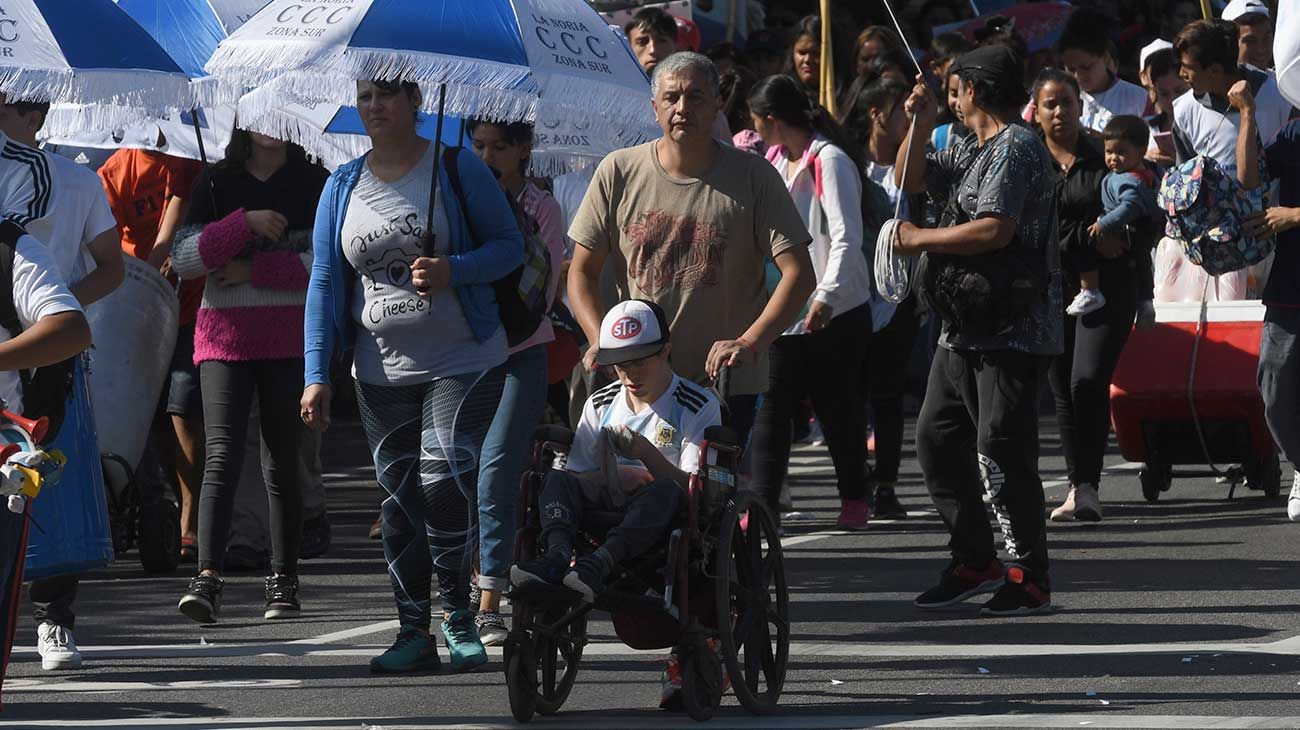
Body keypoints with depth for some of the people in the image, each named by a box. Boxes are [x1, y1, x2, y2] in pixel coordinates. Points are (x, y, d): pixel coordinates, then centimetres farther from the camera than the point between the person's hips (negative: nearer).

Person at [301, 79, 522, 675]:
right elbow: (324, 283, 8)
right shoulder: (343, 186, 8)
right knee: (400, 501, 4)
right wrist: (316, 376, 0)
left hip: (463, 362, -4)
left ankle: (456, 613, -3)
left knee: (445, 481, -18)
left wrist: (453, 270, -19)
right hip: (382, 373, 4)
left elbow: (510, 246, 1)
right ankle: (413, 631, 10)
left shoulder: (457, 169, -2)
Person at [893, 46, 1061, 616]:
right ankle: (974, 561, 18)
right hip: (968, 328, 11)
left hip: (1012, 329, -11)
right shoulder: (974, 151, 20)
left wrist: (921, 240, -12)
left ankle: (1029, 578, -4)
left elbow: (995, 229, -22)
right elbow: (910, 181, 30)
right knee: (936, 439, 11)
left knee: (1001, 451, -10)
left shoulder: (1015, 147, -11)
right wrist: (920, 124, 14)